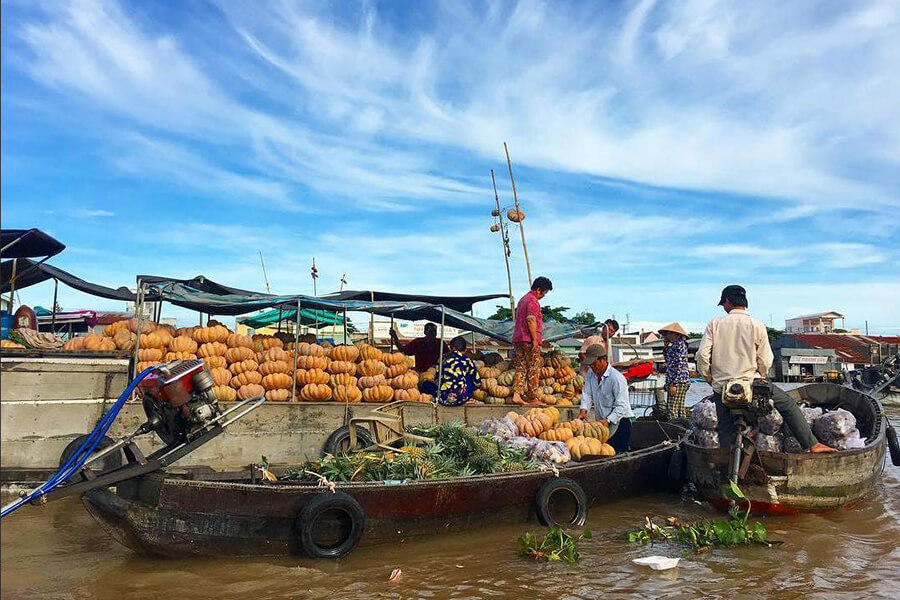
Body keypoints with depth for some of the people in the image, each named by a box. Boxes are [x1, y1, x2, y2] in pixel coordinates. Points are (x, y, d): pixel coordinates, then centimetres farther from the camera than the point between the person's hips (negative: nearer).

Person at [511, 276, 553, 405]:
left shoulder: (523, 299, 21)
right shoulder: (533, 301, -10)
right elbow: (531, 320, -20)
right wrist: (535, 339, -19)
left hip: (518, 339, 9)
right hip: (529, 340, -9)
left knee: (521, 367, 7)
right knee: (534, 369, -2)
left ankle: (516, 395, 0)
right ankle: (533, 398, 2)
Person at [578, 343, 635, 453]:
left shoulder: (617, 378, -19)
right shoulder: (591, 373, 5)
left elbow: (621, 406, -22)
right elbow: (587, 393, 2)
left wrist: (608, 420, -31)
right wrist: (583, 410, -15)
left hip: (619, 421, -7)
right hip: (602, 422, 7)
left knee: (619, 454, -10)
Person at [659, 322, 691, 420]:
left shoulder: (679, 345, -12)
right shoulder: (674, 345, 17)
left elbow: (680, 366, -18)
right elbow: (667, 359, 30)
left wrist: (674, 384, -21)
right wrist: (666, 345, 18)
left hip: (679, 381, -10)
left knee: (672, 410, -12)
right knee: (680, 409, 11)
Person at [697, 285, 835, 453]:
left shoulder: (715, 323, -2)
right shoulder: (757, 325, 0)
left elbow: (702, 355, -8)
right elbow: (766, 361, 1)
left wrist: (708, 378, 6)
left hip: (721, 387, 1)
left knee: (726, 430, 10)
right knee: (788, 405, 15)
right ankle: (812, 444, 14)